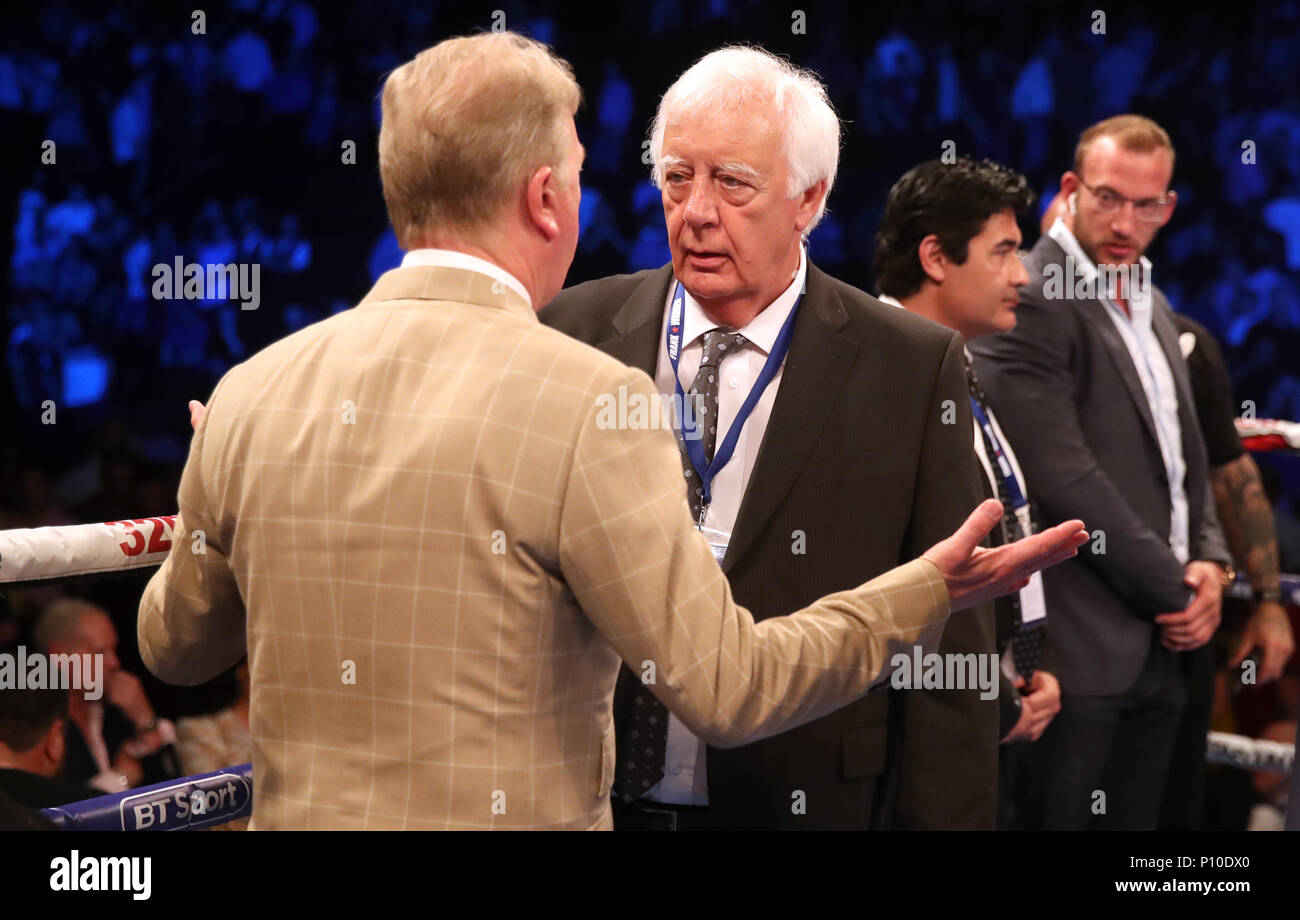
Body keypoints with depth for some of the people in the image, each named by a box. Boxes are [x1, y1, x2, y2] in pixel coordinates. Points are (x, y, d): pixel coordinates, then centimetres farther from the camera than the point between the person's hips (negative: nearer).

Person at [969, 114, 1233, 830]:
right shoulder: (1027, 301, -11)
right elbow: (1063, 479, -18)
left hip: (1161, 648, 8)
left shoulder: (1151, 306, 18)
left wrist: (1208, 562, 3)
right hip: (1079, 645, -8)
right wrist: (1176, 590, -11)